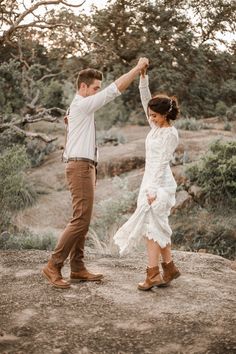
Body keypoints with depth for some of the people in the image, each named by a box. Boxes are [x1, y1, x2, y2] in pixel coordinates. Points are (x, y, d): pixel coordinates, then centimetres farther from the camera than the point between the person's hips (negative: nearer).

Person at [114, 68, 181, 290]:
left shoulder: (170, 134, -13)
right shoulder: (156, 126, 10)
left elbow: (161, 163, -17)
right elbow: (145, 101, 10)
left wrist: (153, 190, -19)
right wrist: (143, 78, 0)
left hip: (160, 184, -9)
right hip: (150, 181, 9)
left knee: (151, 225, -8)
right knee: (156, 227, 11)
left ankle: (153, 274, -4)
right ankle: (169, 268, 21)